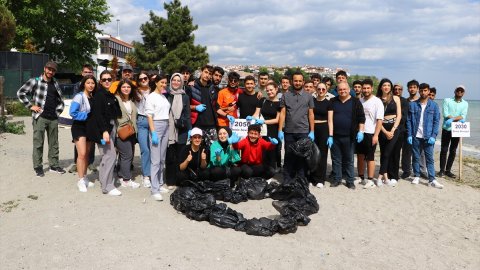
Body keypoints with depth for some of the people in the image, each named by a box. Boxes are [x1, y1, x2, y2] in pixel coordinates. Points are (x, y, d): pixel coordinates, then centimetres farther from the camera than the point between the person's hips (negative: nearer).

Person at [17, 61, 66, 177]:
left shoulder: (55, 84, 14)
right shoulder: (35, 81, -2)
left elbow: (61, 100, 22)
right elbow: (20, 93, -5)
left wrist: (58, 111, 9)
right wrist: (30, 106, -9)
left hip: (53, 118, 5)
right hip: (40, 117, -5)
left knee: (54, 143, 10)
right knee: (38, 143, 0)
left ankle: (54, 165, 19)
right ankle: (38, 167, 9)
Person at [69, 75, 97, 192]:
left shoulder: (94, 97, 5)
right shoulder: (79, 96, -13)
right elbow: (73, 113, -20)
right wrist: (87, 115, -17)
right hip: (79, 127, -6)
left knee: (87, 154, 12)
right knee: (82, 154, -12)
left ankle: (84, 178, 24)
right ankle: (81, 180, -5)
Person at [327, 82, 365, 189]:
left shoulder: (355, 102, 2)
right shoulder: (333, 102, 5)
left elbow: (361, 118, 3)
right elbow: (330, 119, -1)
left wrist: (360, 131, -9)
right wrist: (330, 135, -7)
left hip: (349, 137, -1)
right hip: (335, 136, 2)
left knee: (349, 160, 6)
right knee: (336, 159, 8)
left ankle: (350, 181, 16)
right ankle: (337, 179, 20)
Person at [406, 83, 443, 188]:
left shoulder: (434, 105, 2)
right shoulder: (413, 105, 3)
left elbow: (436, 121, 1)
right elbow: (409, 120, 3)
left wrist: (433, 136, -9)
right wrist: (409, 135, -4)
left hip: (428, 137, -1)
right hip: (416, 136, 1)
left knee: (430, 158, 0)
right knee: (416, 157, 9)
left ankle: (432, 180, 2)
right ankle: (416, 176, 20)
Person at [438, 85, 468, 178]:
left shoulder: (465, 103, 8)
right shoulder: (447, 100, 2)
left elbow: (463, 117, -6)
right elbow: (445, 114, -10)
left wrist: (452, 119, -21)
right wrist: (458, 119, -14)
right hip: (446, 129, -2)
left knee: (453, 151, 7)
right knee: (444, 150, -1)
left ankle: (448, 170, 15)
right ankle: (442, 170, 7)